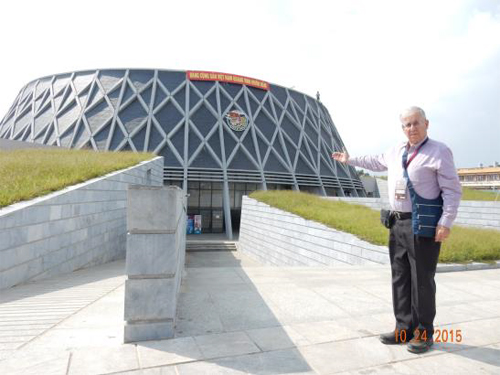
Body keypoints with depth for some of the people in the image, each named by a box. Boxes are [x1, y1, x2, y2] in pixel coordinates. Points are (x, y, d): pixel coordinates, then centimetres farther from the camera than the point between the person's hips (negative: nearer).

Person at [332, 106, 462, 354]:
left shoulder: (439, 151, -6)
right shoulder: (396, 152, 14)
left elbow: (453, 191, -9)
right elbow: (377, 162, 34)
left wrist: (446, 222, -17)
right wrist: (350, 160, 40)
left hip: (423, 226, -7)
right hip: (397, 224, 7)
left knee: (421, 280, 0)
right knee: (400, 278, 12)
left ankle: (424, 333, 17)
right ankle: (404, 329, 25)